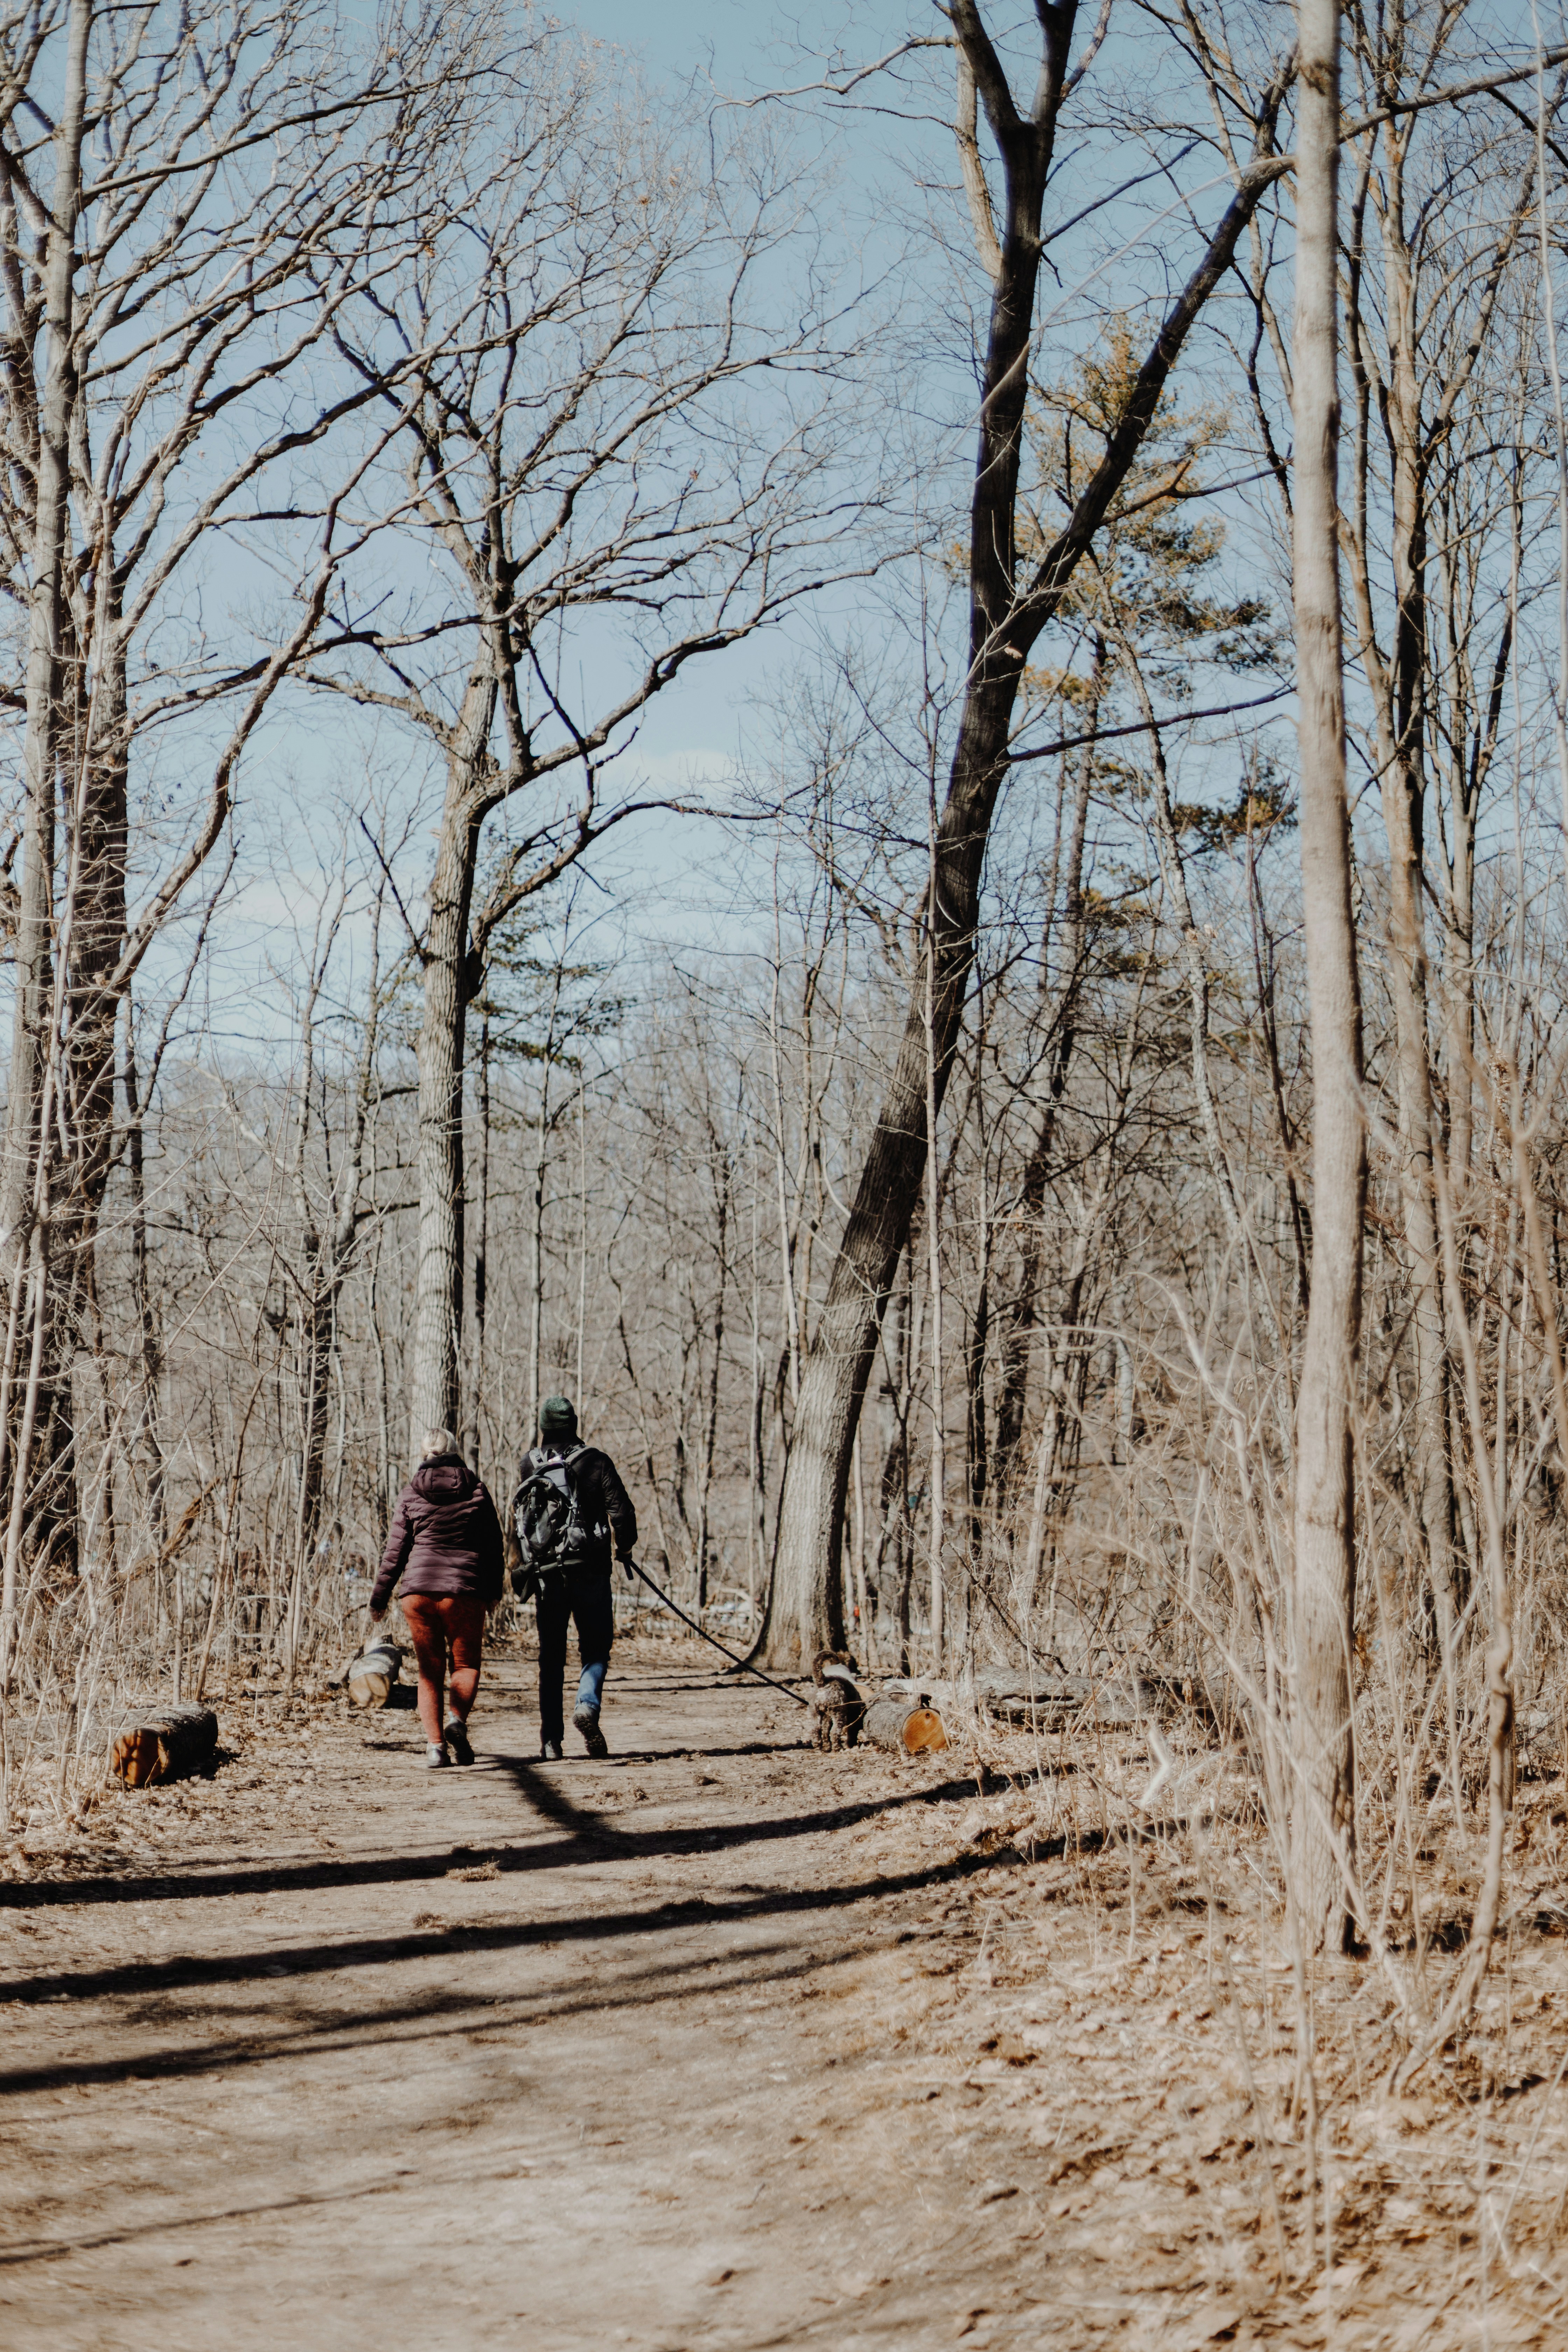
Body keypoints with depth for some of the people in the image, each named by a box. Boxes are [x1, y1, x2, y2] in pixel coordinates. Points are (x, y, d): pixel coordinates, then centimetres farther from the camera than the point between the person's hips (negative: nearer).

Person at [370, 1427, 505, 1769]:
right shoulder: (476, 1491, 4)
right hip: (465, 1592, -1)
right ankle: (457, 1719, -14)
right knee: (466, 1663, 12)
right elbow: (493, 1545, 9)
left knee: (430, 1670, 9)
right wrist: (494, 1590, 22)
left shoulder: (411, 1494, 4)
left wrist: (380, 1598, 11)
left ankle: (435, 1742, -3)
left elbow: (395, 1550, 3)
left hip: (419, 1590, 1)